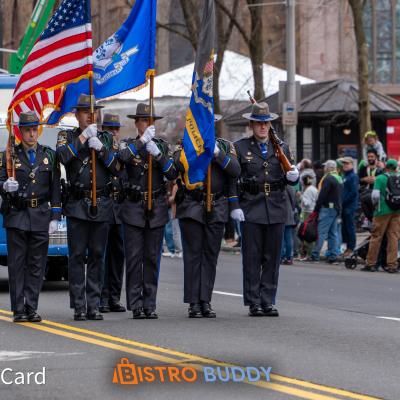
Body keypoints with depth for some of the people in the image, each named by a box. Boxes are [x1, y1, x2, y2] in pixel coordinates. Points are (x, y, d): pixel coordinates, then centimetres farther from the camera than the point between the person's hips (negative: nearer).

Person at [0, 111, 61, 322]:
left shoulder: (49, 156, 11)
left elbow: (55, 188, 10)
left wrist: (55, 217, 4)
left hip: (41, 217, 2)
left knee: (37, 265, 2)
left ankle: (31, 308, 5)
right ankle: (18, 310, -1)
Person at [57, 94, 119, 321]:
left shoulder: (106, 138, 13)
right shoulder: (67, 136, 7)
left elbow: (117, 167, 2)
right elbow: (63, 156, -14)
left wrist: (101, 148, -10)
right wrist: (84, 136, -13)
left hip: (102, 205, 2)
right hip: (77, 205, -2)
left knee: (97, 255, 4)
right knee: (77, 255, -3)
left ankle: (94, 306, 9)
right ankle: (79, 307, -1)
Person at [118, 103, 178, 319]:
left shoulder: (162, 146, 8)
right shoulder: (128, 144, 3)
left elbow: (172, 175, -3)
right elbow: (122, 157, -22)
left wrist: (158, 154, -17)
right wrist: (143, 141, -29)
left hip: (157, 209, 2)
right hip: (134, 208, -2)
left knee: (152, 258, 4)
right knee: (134, 258, -4)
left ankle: (150, 305, 9)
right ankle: (136, 306, -1)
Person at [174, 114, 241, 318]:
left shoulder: (225, 146, 11)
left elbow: (235, 170, -4)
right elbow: (179, 165, -10)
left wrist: (217, 153, -14)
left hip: (217, 208, 2)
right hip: (192, 207, -2)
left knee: (211, 255, 4)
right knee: (193, 255, -4)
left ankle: (206, 301, 9)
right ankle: (193, 303, -1)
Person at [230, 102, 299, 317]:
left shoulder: (281, 147, 12)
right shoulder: (240, 147, 3)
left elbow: (289, 179, 14)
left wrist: (293, 176, -9)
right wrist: (234, 206, -8)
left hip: (276, 209, 3)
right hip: (251, 209, -3)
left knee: (272, 257, 4)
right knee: (252, 258, -1)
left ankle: (268, 301, 10)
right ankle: (254, 303, 4)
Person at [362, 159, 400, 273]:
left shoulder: (380, 178, -3)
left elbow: (375, 195, -10)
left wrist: (376, 203, 9)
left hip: (383, 211, -3)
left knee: (376, 237, 3)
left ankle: (370, 263, 7)